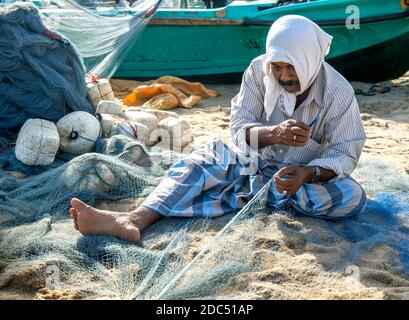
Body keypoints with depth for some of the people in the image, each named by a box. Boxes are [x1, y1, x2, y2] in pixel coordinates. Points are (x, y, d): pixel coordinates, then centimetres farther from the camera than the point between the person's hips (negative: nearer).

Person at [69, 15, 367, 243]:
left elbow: (344, 155, -17)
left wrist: (307, 173, -38)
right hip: (253, 162, 2)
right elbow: (239, 129, -15)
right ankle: (135, 218, -47)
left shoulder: (339, 93, -17)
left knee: (352, 197, -31)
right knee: (198, 163, -23)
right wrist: (273, 133, -38)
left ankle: (239, 197, -30)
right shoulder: (259, 70, -12)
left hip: (306, 175, -1)